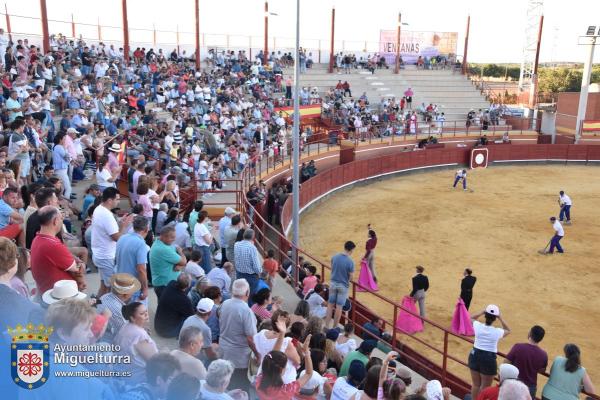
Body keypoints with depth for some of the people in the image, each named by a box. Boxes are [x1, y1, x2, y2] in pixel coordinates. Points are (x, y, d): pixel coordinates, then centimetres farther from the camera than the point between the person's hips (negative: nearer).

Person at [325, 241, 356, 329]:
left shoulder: (334, 257, -6)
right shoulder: (350, 262, -20)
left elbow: (332, 269, 4)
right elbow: (350, 276, -12)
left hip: (333, 283, 4)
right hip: (343, 285, -4)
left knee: (330, 304, 14)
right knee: (339, 307, 8)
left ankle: (326, 326, 18)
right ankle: (335, 327, 18)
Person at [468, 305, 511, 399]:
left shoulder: (478, 326, -12)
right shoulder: (497, 332, -16)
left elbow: (471, 318, 13)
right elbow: (508, 330, 8)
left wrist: (482, 312, 4)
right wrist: (500, 318, 0)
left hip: (475, 355, 3)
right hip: (489, 358, -3)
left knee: (475, 384, 20)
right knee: (485, 387, 12)